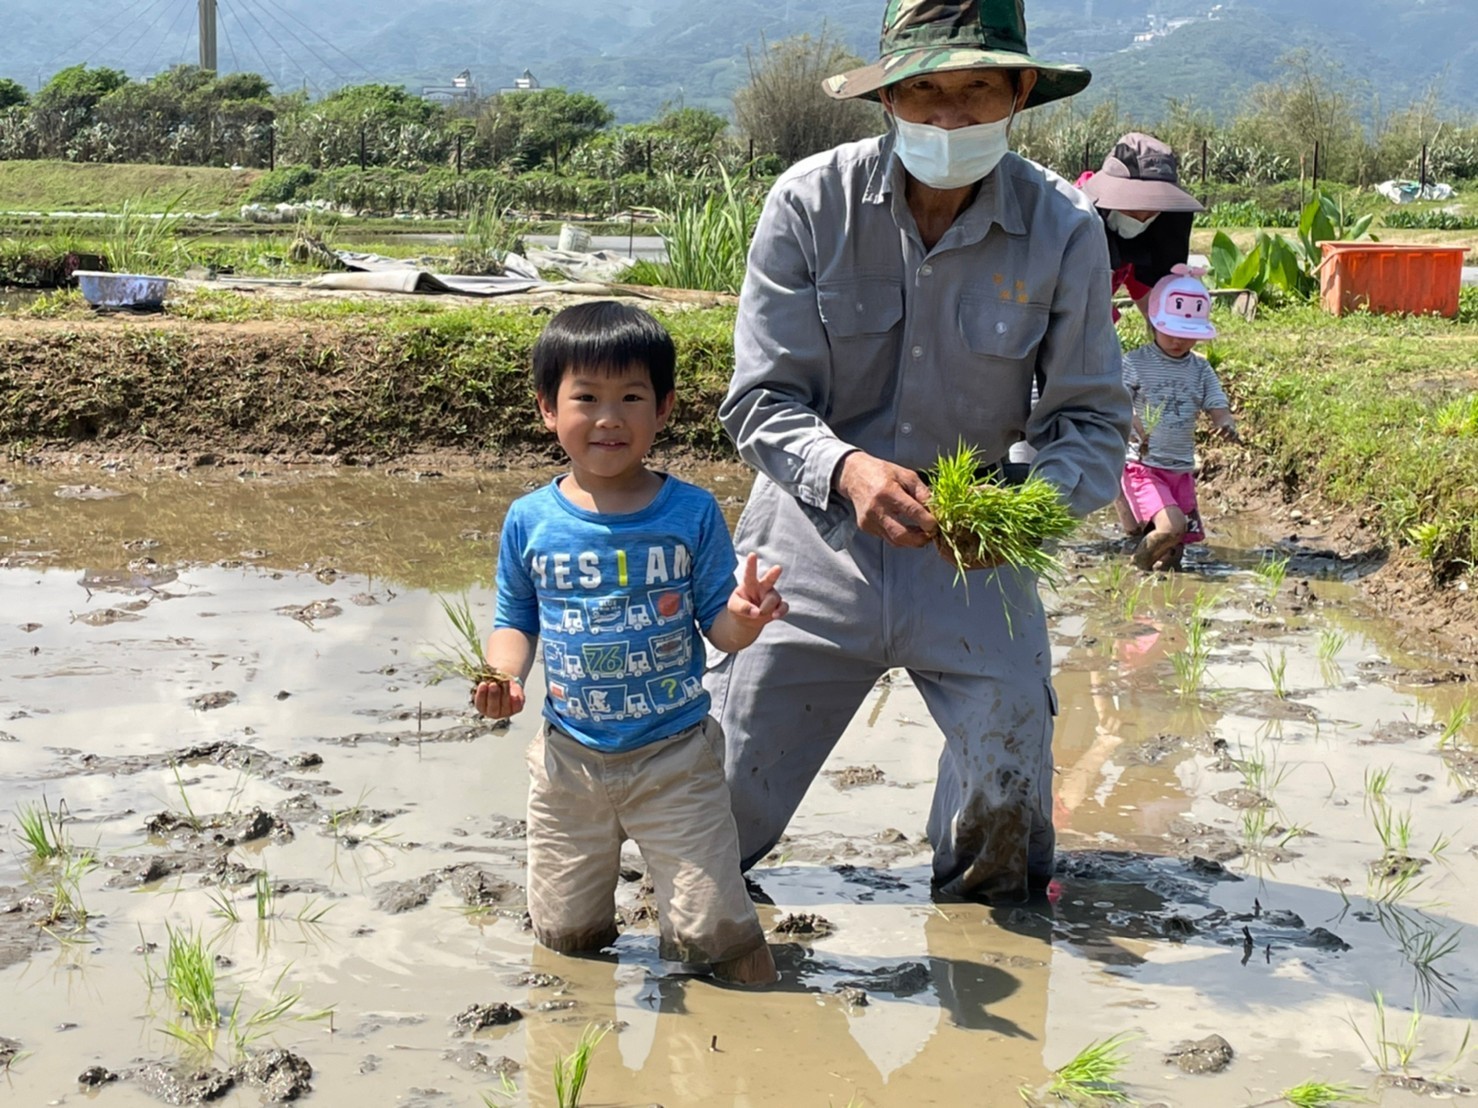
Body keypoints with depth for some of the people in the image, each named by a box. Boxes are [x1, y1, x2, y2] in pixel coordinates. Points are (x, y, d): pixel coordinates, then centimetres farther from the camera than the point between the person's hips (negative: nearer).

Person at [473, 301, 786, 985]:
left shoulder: (692, 513, -8)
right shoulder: (530, 522, -4)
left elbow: (717, 625, -4)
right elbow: (516, 620, 7)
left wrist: (741, 618, -27)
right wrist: (503, 676, -13)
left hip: (676, 757, -2)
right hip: (569, 761, 2)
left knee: (709, 935, -3)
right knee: (564, 937, 14)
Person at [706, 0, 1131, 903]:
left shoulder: (1063, 230, -9)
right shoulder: (811, 202, -12)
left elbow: (1093, 421, -5)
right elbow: (760, 402, -11)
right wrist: (846, 469, -32)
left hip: (973, 561, 1)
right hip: (818, 541, 0)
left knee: (1008, 803, 5)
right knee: (717, 816, 4)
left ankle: (986, 891, 41)